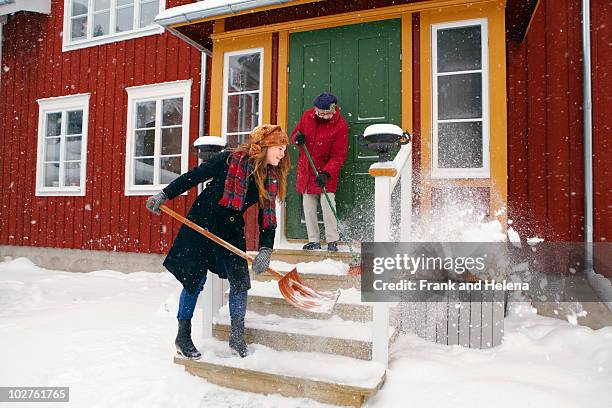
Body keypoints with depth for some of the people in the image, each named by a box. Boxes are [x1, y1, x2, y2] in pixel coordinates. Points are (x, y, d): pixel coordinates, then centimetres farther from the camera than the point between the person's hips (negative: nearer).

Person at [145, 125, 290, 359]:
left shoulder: (270, 180, 0)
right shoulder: (230, 160, -16)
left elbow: (267, 218, -2)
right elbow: (193, 177, -9)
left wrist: (265, 250, -14)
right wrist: (164, 195, -10)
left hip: (232, 233, 5)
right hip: (202, 225, -5)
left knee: (240, 281, -2)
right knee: (194, 281, 3)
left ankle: (237, 337, 17)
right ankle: (183, 337, 21)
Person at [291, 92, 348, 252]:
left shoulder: (340, 126, -14)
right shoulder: (307, 116, -1)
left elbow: (339, 156, -16)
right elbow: (295, 134, 13)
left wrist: (326, 173, -28)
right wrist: (297, 138, -13)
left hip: (326, 171, -5)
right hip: (306, 170, 5)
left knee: (327, 203, -13)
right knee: (308, 206, 7)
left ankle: (332, 241, 0)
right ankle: (313, 241, 18)